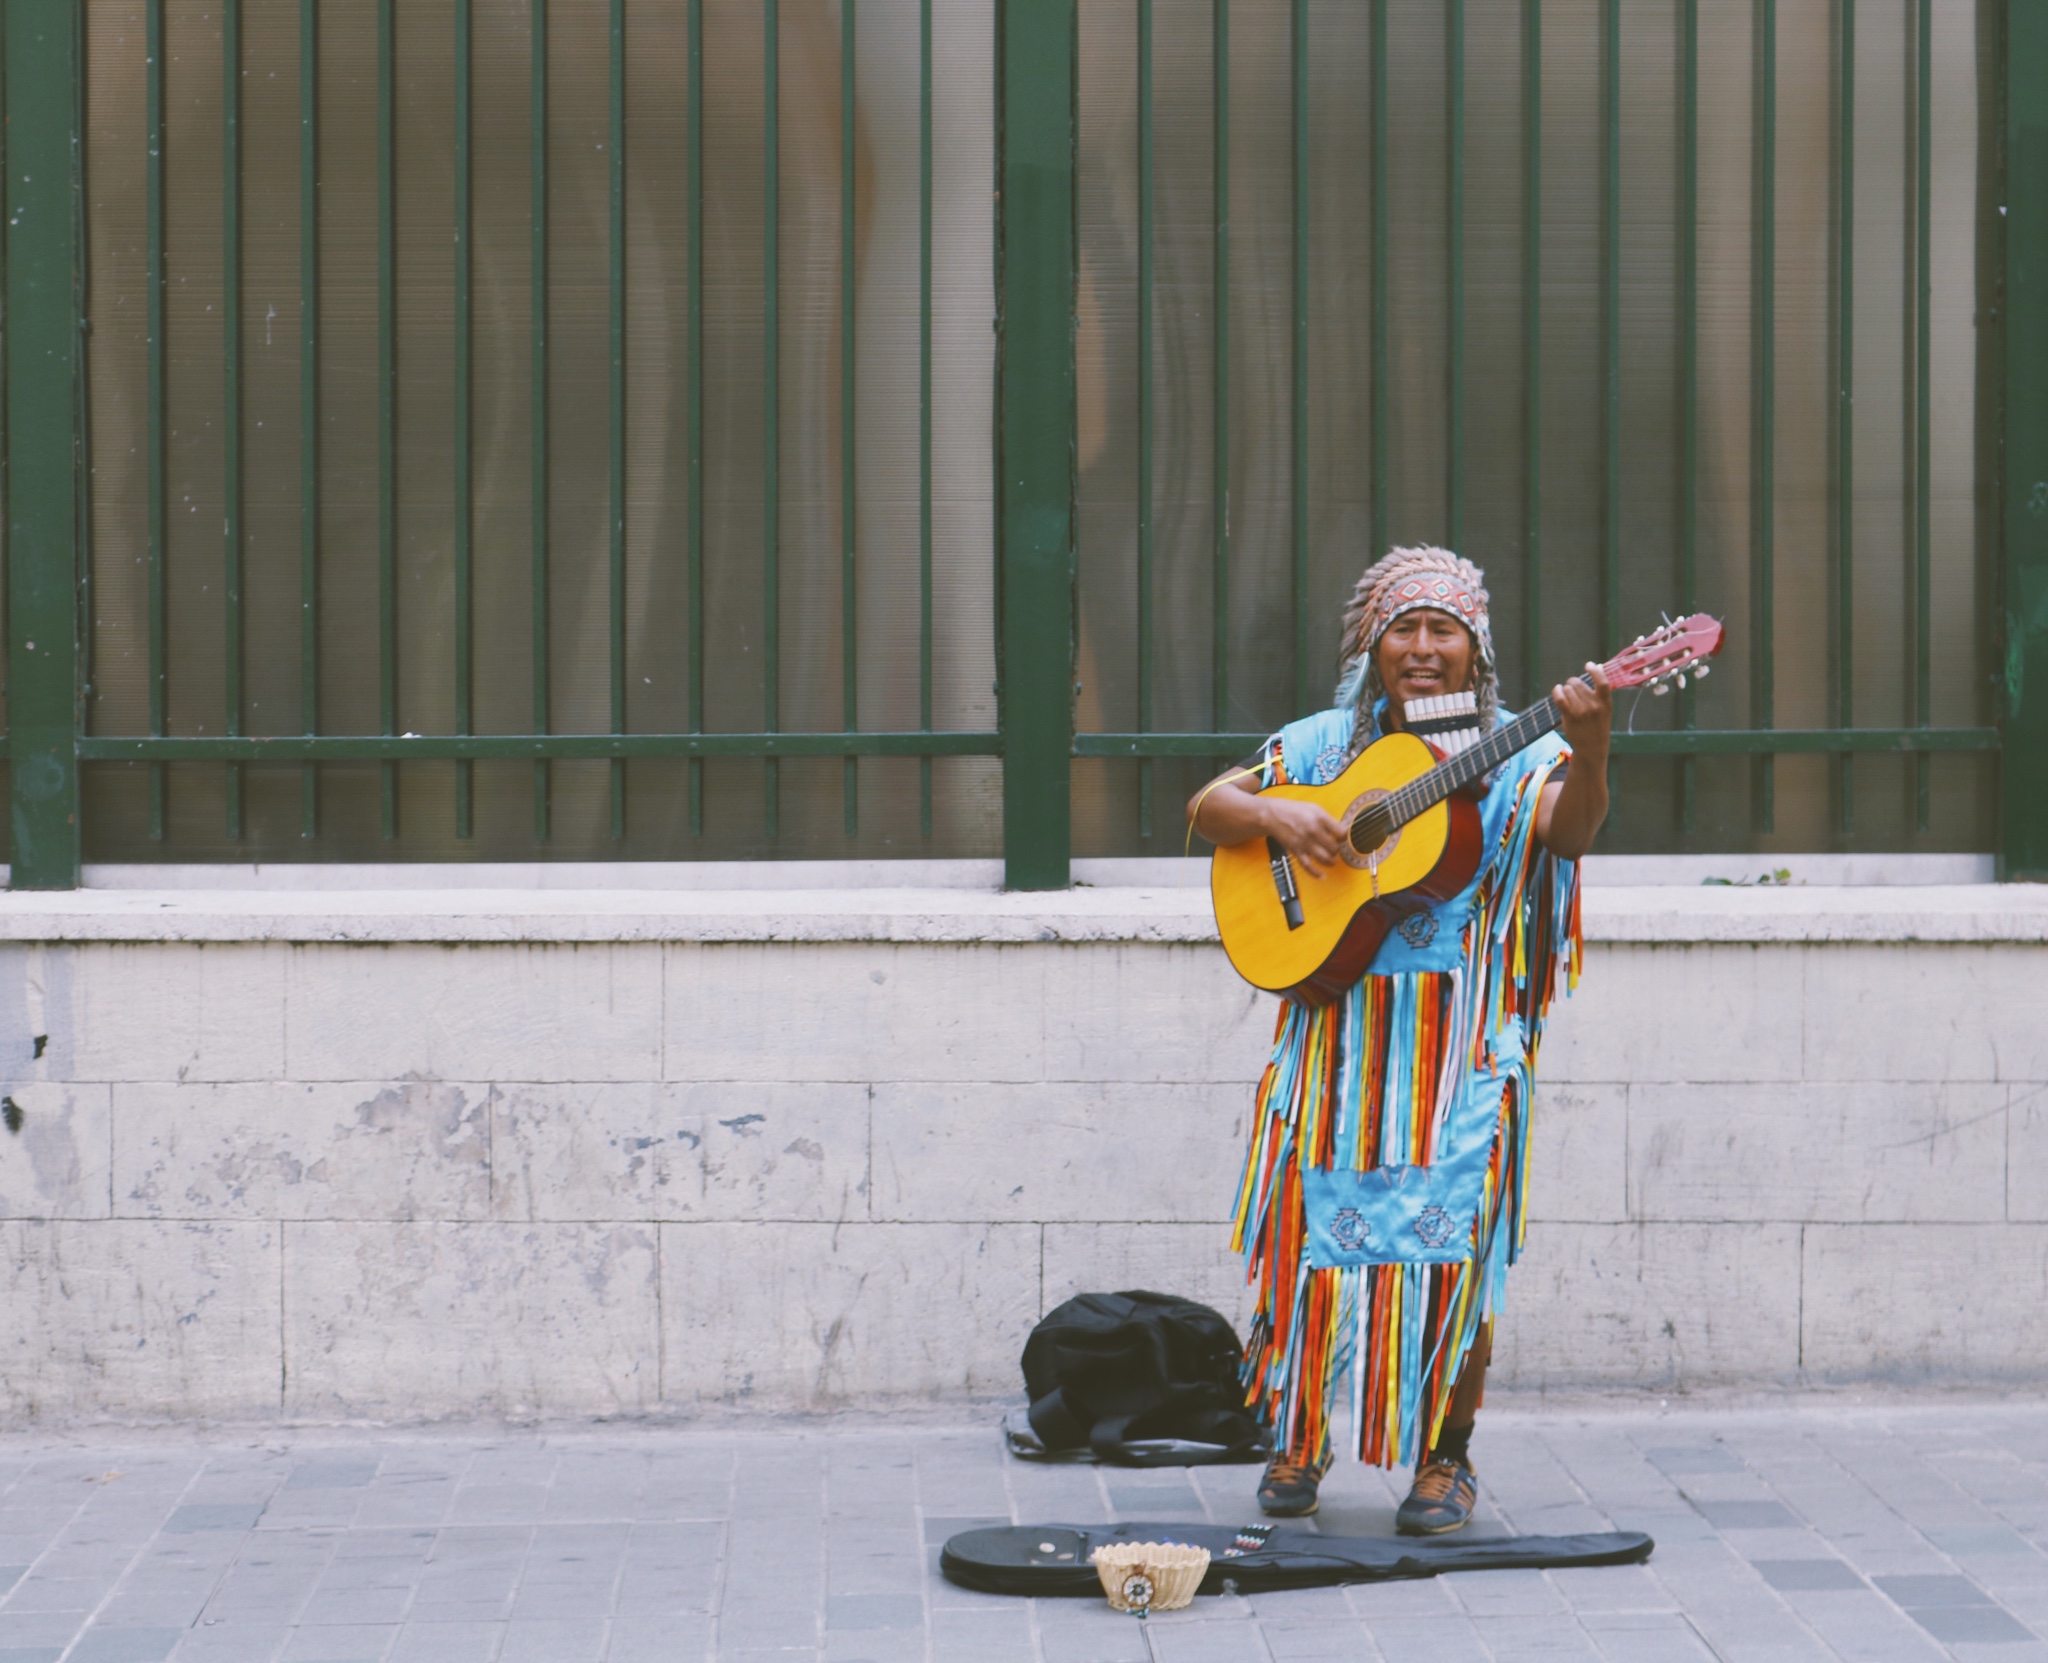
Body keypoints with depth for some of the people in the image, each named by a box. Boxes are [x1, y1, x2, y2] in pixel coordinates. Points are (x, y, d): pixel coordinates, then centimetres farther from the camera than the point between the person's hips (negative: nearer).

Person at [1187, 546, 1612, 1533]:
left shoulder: (1512, 759, 2)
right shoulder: (1324, 746, 10)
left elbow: (1569, 830, -18)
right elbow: (1207, 808, 10)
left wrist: (1588, 753, -39)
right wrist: (1274, 814, -12)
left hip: (1462, 1042, -2)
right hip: (1337, 1035, 2)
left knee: (1452, 1244, -7)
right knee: (1316, 1229, 1)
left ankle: (1445, 1461, 7)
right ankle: (1298, 1439, 19)